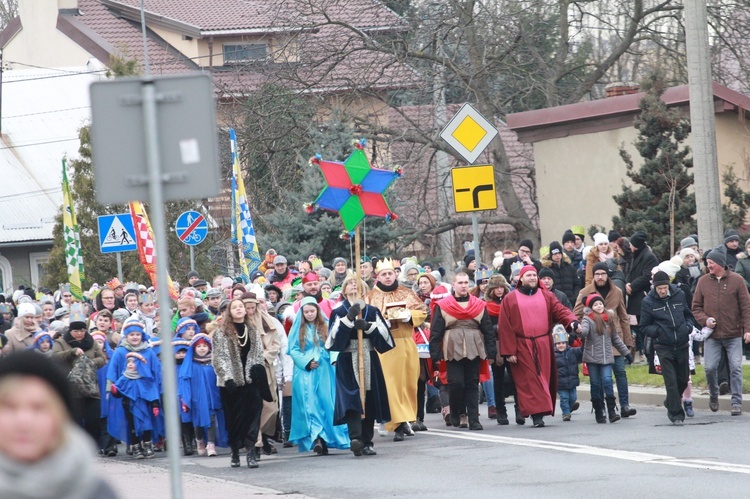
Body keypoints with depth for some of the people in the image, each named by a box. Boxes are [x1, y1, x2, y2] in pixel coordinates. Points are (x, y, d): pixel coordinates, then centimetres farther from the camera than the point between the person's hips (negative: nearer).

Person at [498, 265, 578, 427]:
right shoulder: (510, 299, 3)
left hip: (543, 346, 3)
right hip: (522, 347, -3)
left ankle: (541, 413, 9)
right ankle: (536, 414, -12)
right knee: (530, 381, -8)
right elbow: (505, 327, -1)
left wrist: (572, 321, -21)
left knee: (543, 379, 3)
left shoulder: (546, 296, 12)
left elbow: (560, 311, 1)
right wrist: (509, 351, -8)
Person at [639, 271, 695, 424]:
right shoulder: (648, 302, -4)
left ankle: (671, 404, 37)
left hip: (682, 345, 3)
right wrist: (657, 331, -17)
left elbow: (689, 314, 18)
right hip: (663, 347, -3)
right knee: (671, 381, -9)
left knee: (683, 379, 13)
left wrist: (689, 326, -2)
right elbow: (645, 327, 2)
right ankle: (676, 413, -4)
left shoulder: (679, 295, 3)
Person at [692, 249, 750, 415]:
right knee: (710, 367, -4)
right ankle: (713, 395, 21)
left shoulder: (736, 280, -1)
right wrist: (705, 320, -9)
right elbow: (696, 307, 10)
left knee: (736, 368, -4)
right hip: (712, 336, 2)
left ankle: (736, 402, 3)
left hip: (734, 335, -2)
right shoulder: (703, 281, 5)